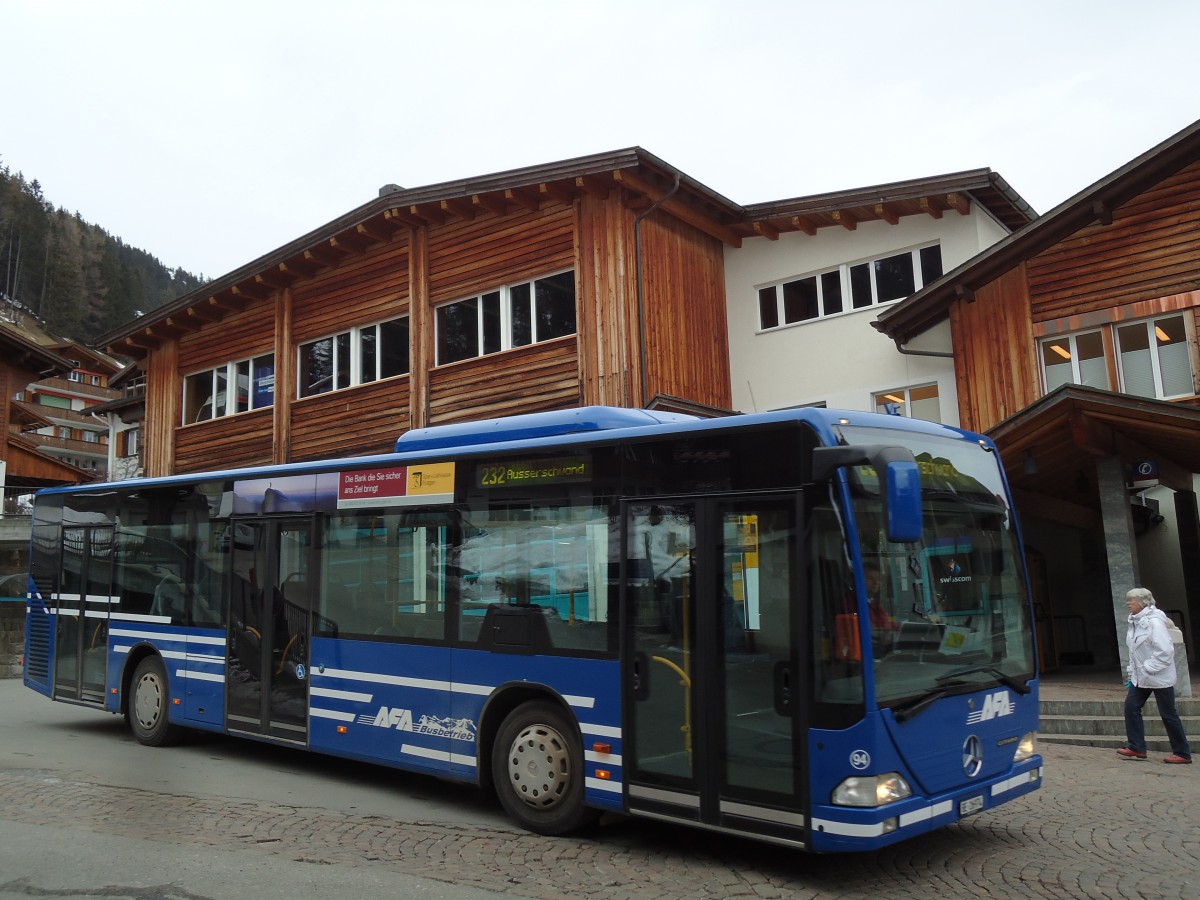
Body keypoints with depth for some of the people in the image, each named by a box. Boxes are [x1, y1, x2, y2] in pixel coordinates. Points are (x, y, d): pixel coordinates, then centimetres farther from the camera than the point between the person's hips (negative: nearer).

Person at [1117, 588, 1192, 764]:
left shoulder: (1154, 622, -19)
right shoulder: (1135, 622, 8)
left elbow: (1165, 651, -24)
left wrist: (1148, 668, -21)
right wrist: (1132, 673, 14)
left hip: (1159, 677, -8)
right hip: (1141, 677, 8)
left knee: (1168, 714, 1)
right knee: (1131, 707, 3)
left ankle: (1182, 753, 14)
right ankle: (1137, 748, 9)